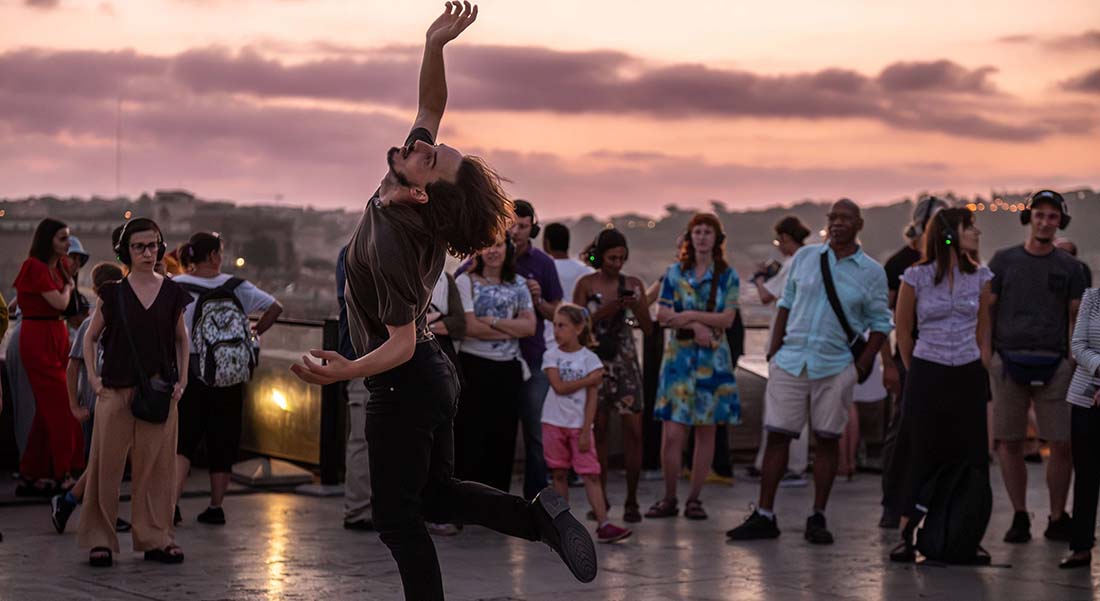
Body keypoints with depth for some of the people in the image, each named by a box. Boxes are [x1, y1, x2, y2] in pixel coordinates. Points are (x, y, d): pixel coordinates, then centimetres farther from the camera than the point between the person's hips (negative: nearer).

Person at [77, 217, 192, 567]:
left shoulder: (172, 294, 5)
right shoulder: (113, 293, 1)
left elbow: (181, 339, 16)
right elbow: (90, 337, 9)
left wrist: (182, 381, 6)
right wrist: (93, 378, 0)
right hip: (116, 391, -1)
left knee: (156, 465, 4)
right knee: (107, 463, 0)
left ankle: (156, 539, 12)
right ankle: (100, 540, 7)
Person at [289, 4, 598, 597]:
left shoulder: (391, 244, -30)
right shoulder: (405, 195, -7)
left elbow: (401, 344, -27)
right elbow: (431, 106, 5)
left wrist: (345, 370, -42)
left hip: (404, 385, -9)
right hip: (435, 374, 9)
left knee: (397, 517, 2)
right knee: (438, 495, 18)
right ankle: (543, 516, 5)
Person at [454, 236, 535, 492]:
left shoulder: (518, 284, 11)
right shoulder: (465, 281, -3)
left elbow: (529, 326, 0)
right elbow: (469, 327, -13)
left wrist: (493, 321, -11)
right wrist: (511, 330, -6)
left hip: (508, 369, 4)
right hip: (474, 367, -4)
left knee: (503, 440, 7)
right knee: (471, 440, -3)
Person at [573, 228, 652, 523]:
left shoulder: (633, 285, 6)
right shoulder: (586, 285, 1)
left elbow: (648, 328, 6)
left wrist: (636, 306, -12)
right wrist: (607, 309, -16)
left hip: (626, 362, 1)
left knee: (634, 429, -7)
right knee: (599, 430, 2)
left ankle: (631, 500, 0)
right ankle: (600, 498, 10)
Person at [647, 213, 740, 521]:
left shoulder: (727, 276, 5)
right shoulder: (675, 273, 7)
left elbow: (727, 318, -5)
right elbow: (663, 314, -1)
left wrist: (689, 315, -12)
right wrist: (695, 327, -13)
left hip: (713, 357, 0)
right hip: (679, 355, 0)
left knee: (706, 431, 2)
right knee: (672, 432, -8)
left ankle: (694, 498, 11)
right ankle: (669, 499, 2)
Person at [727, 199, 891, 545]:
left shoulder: (871, 273, 2)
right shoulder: (805, 257, 8)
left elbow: (880, 323, 6)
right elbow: (786, 304, 14)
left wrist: (862, 366, -5)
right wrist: (774, 350, 6)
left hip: (835, 367, -2)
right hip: (791, 360, 2)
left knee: (827, 439, 4)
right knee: (777, 435, 0)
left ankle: (818, 518, 14)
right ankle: (764, 516, 6)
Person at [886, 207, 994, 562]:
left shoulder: (980, 277, 4)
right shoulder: (916, 277, -5)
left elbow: (982, 330, 13)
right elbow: (903, 330, 6)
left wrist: (980, 369, 10)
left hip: (968, 377, 3)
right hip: (926, 376, -3)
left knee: (969, 458, 3)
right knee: (923, 457, -1)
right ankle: (909, 537, 5)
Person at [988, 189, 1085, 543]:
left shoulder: (1069, 267, 10)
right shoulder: (1004, 260, 8)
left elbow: (1078, 317, 11)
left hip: (1054, 364, 0)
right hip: (1008, 361, 0)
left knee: (1062, 444, -4)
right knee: (1009, 443, 2)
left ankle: (1057, 518, 9)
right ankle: (1019, 517, 13)